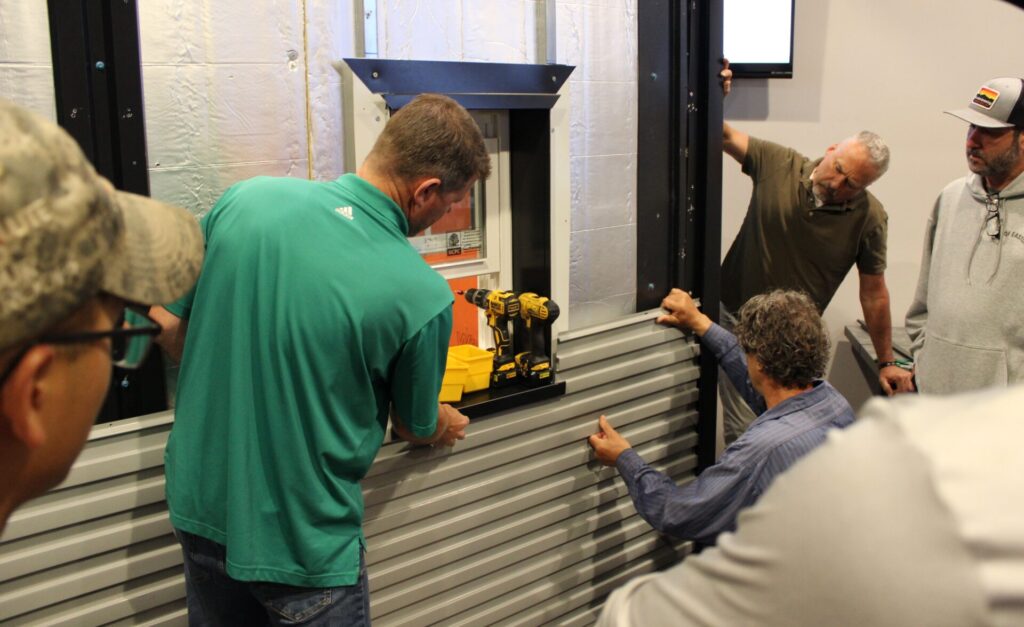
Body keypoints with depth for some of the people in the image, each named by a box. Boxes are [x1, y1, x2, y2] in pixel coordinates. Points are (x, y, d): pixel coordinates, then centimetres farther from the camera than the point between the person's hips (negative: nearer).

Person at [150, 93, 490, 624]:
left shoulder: (246, 197, -12)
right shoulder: (422, 297, -21)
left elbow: (167, 326, 1)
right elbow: (416, 427, -2)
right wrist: (447, 426, 22)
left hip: (199, 507, 5)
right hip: (300, 543, -4)